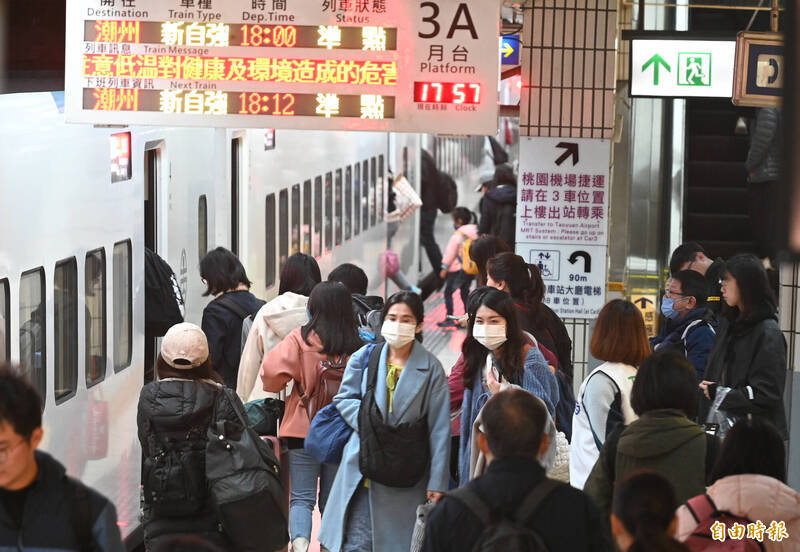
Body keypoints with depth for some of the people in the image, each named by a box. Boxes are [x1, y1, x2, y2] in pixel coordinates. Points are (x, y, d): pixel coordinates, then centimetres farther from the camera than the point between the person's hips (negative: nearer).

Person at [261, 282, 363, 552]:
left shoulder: (301, 338, -9)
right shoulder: (357, 344, -1)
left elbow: (274, 370, -19)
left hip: (304, 428, -2)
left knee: (302, 497, 1)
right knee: (332, 498, 15)